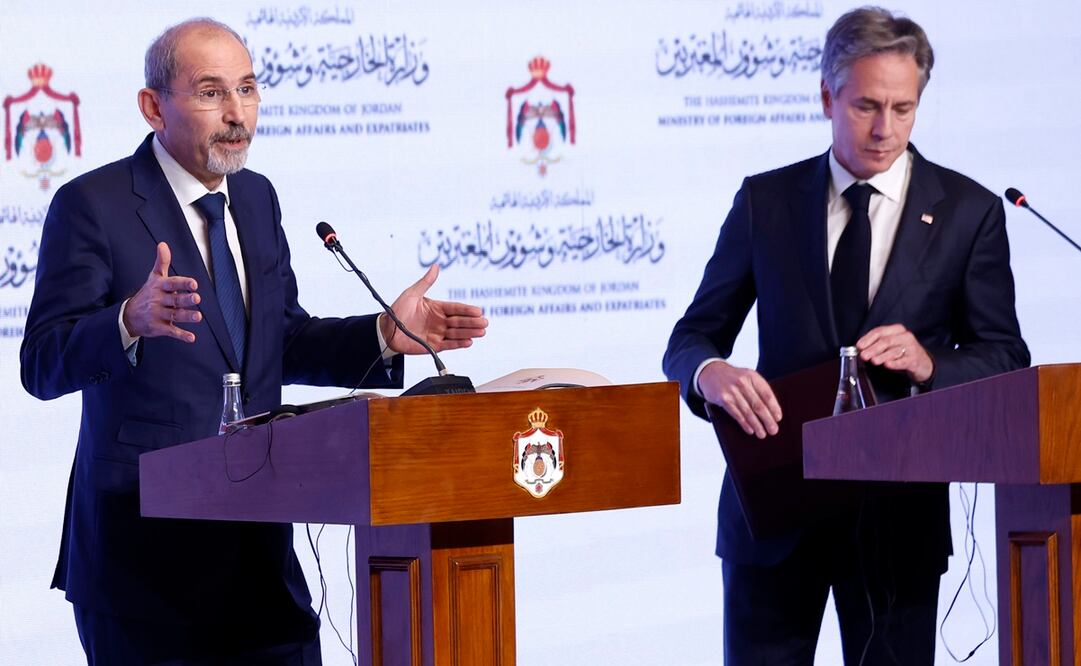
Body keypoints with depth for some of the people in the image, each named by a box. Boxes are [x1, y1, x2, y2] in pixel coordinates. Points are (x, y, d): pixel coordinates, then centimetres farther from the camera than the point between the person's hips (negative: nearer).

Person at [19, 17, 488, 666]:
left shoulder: (257, 198, 13)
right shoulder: (93, 205, -8)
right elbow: (43, 365, -14)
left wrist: (385, 337, 1)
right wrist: (132, 321, -33)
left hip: (258, 542, 6)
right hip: (146, 546, -6)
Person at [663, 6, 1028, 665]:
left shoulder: (968, 211, 3)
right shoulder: (766, 202, 6)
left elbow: (1004, 359, 3)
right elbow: (692, 337, 6)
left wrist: (928, 363, -18)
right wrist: (711, 372, -19)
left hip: (898, 513, 0)